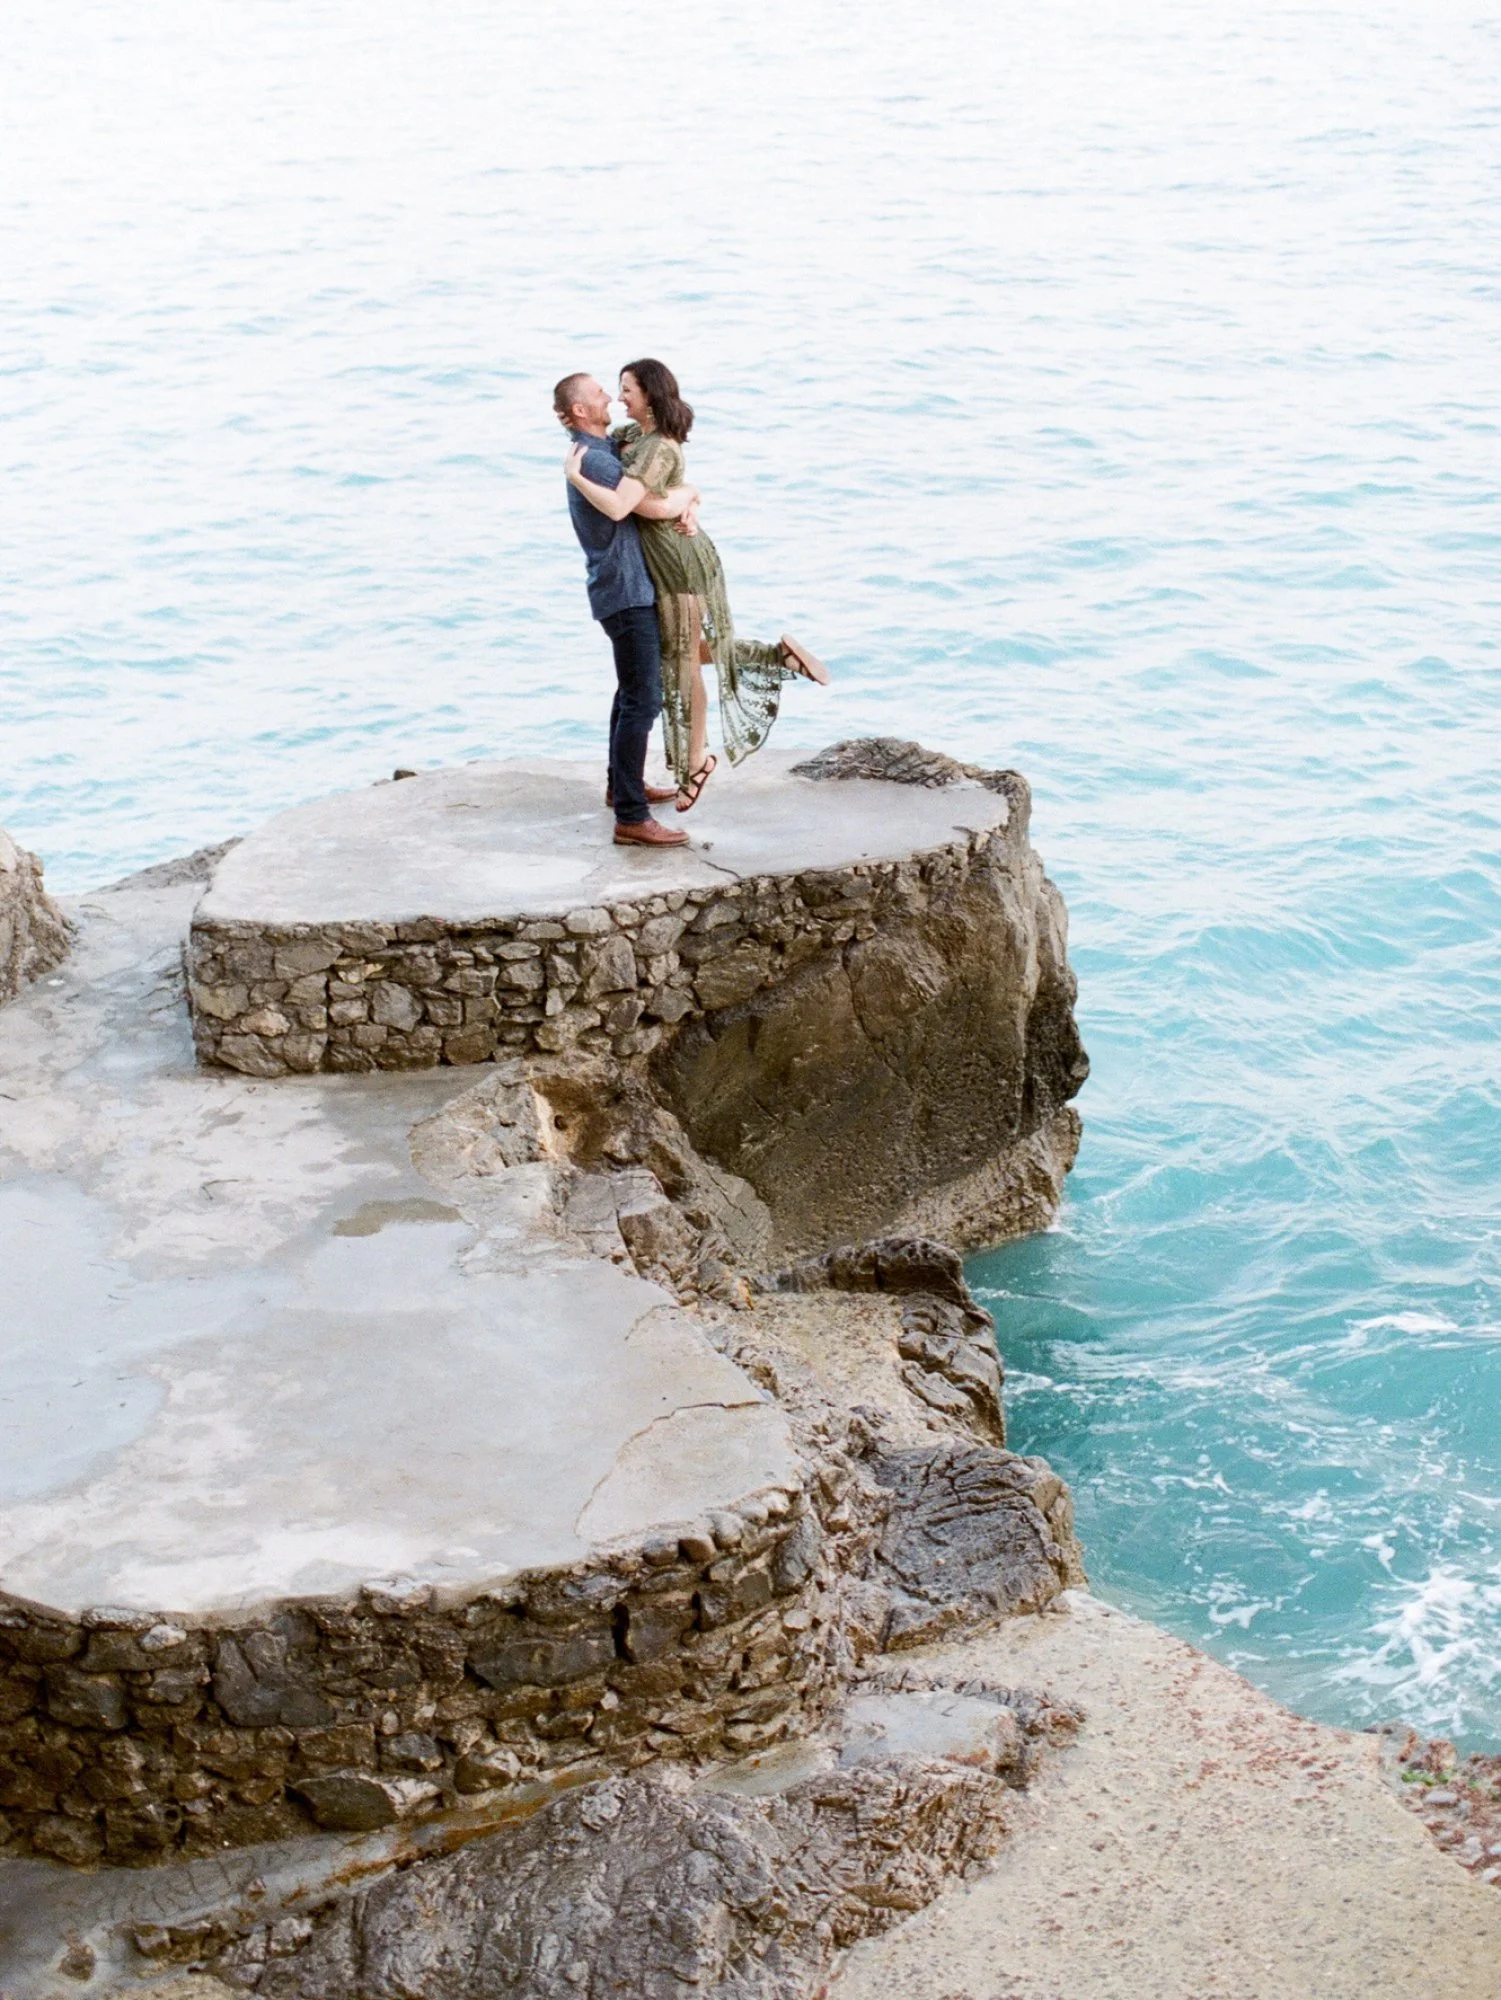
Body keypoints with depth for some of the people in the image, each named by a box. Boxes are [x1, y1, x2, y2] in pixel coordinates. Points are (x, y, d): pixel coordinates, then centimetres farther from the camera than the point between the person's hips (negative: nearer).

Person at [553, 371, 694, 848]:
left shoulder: (609, 448, 11)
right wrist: (688, 493, -3)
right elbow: (659, 508, -25)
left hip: (632, 587, 11)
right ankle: (631, 818, -15)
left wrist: (684, 505, -7)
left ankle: (623, 785, 38)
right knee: (643, 701, -13)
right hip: (625, 592, -11)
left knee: (632, 690, 24)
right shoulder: (595, 460, -21)